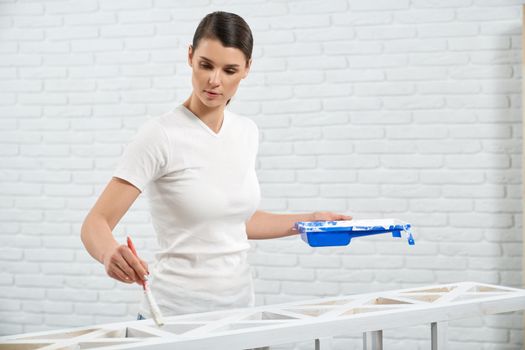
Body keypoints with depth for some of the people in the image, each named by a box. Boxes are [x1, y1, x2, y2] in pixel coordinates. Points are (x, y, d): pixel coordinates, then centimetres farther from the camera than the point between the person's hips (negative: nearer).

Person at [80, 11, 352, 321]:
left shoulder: (247, 132, 5)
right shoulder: (161, 135, -13)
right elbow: (96, 223, -16)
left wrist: (311, 221, 13)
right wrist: (111, 252, -36)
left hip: (239, 307, 5)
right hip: (176, 314, -5)